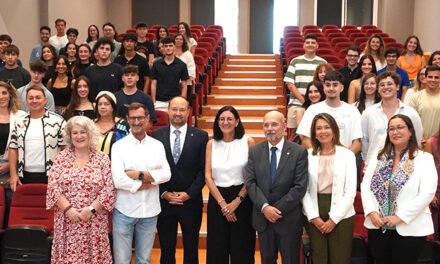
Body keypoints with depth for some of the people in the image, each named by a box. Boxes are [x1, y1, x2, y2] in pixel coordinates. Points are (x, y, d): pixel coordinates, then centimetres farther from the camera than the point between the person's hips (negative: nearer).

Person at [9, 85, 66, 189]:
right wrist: (13, 175, 4)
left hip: (51, 176, -3)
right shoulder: (19, 122, 11)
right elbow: (13, 149, 11)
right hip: (25, 176, 4)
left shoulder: (58, 121, -2)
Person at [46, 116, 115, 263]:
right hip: (67, 221, 1)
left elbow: (109, 189, -4)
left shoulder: (102, 159, 2)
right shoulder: (62, 157, 5)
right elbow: (53, 186, -2)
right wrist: (67, 209, -12)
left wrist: (92, 209, -13)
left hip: (95, 222, -1)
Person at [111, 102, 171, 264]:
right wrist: (151, 177, -11)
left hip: (150, 211, 3)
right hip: (124, 210, -2)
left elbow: (166, 175, -7)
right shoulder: (119, 146, -5)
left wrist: (138, 174, -16)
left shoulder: (157, 145, 4)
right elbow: (118, 180, -16)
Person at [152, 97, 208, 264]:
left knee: (191, 248, 12)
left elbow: (203, 169, -3)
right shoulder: (156, 135, 1)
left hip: (191, 201, 0)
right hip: (163, 201, 1)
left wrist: (189, 193, -11)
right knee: (166, 249, 12)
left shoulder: (201, 136, -1)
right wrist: (163, 193, -8)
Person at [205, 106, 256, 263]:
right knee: (217, 247, 10)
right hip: (217, 198, 2)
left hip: (242, 198, -2)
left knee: (241, 247, 6)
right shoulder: (211, 144, 3)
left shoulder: (248, 142, -3)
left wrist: (237, 201, -11)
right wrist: (222, 203, -9)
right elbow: (208, 176, 0)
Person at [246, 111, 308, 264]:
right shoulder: (255, 151, 4)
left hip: (289, 219, -3)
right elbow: (250, 182, -3)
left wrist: (278, 209, -15)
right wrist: (265, 207, -16)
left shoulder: (299, 152, -6)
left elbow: (300, 187, -11)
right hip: (262, 218, 3)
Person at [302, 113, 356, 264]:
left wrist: (334, 218, -9)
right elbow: (304, 190, 0)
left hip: (341, 216, -1)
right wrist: (314, 216, -8)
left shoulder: (347, 155, -1)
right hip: (314, 217, 1)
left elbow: (350, 192, -5)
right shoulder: (308, 155, 2)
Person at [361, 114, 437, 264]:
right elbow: (365, 186, 3)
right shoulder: (379, 157, 8)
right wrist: (371, 212, -12)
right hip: (377, 226, 4)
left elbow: (427, 193, -13)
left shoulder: (424, 159, -4)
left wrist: (400, 217, -17)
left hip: (409, 228, -3)